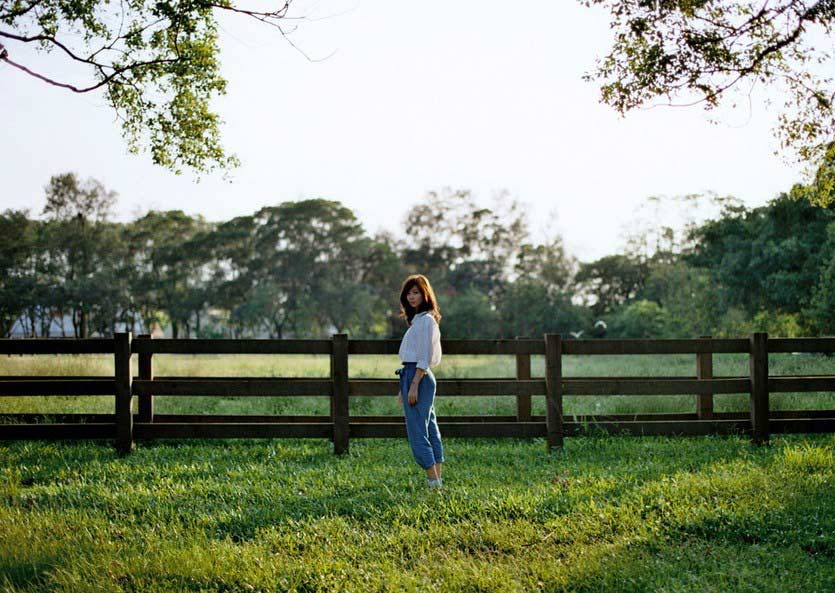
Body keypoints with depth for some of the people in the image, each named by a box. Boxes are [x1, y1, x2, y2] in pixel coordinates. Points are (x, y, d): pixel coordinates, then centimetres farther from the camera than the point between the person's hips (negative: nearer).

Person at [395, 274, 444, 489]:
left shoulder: (426, 320, -11)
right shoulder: (416, 320, 19)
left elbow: (424, 358, -17)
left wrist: (414, 385, -21)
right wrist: (404, 389, 19)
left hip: (419, 377, -10)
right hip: (412, 376, 10)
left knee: (417, 430, -10)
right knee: (430, 429, 9)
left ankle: (433, 480, -10)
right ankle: (437, 478, 11)